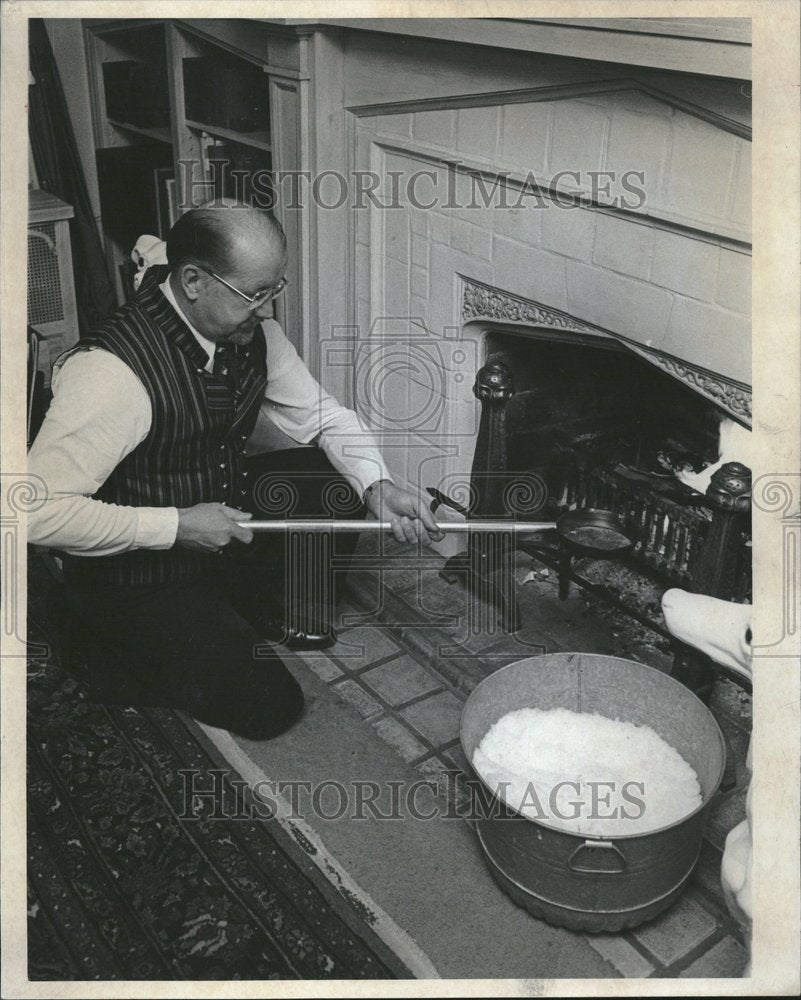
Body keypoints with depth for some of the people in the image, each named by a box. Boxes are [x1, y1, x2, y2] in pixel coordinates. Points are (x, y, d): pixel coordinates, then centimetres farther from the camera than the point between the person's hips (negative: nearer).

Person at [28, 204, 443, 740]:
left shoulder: (251, 328, -9)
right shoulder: (112, 370, -32)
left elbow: (323, 415, 2)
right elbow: (39, 510, -31)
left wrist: (379, 489, -16)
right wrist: (176, 526, -30)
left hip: (229, 516, 7)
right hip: (139, 575, -7)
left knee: (346, 476, -4)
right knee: (268, 707, -13)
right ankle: (122, 655, 8)